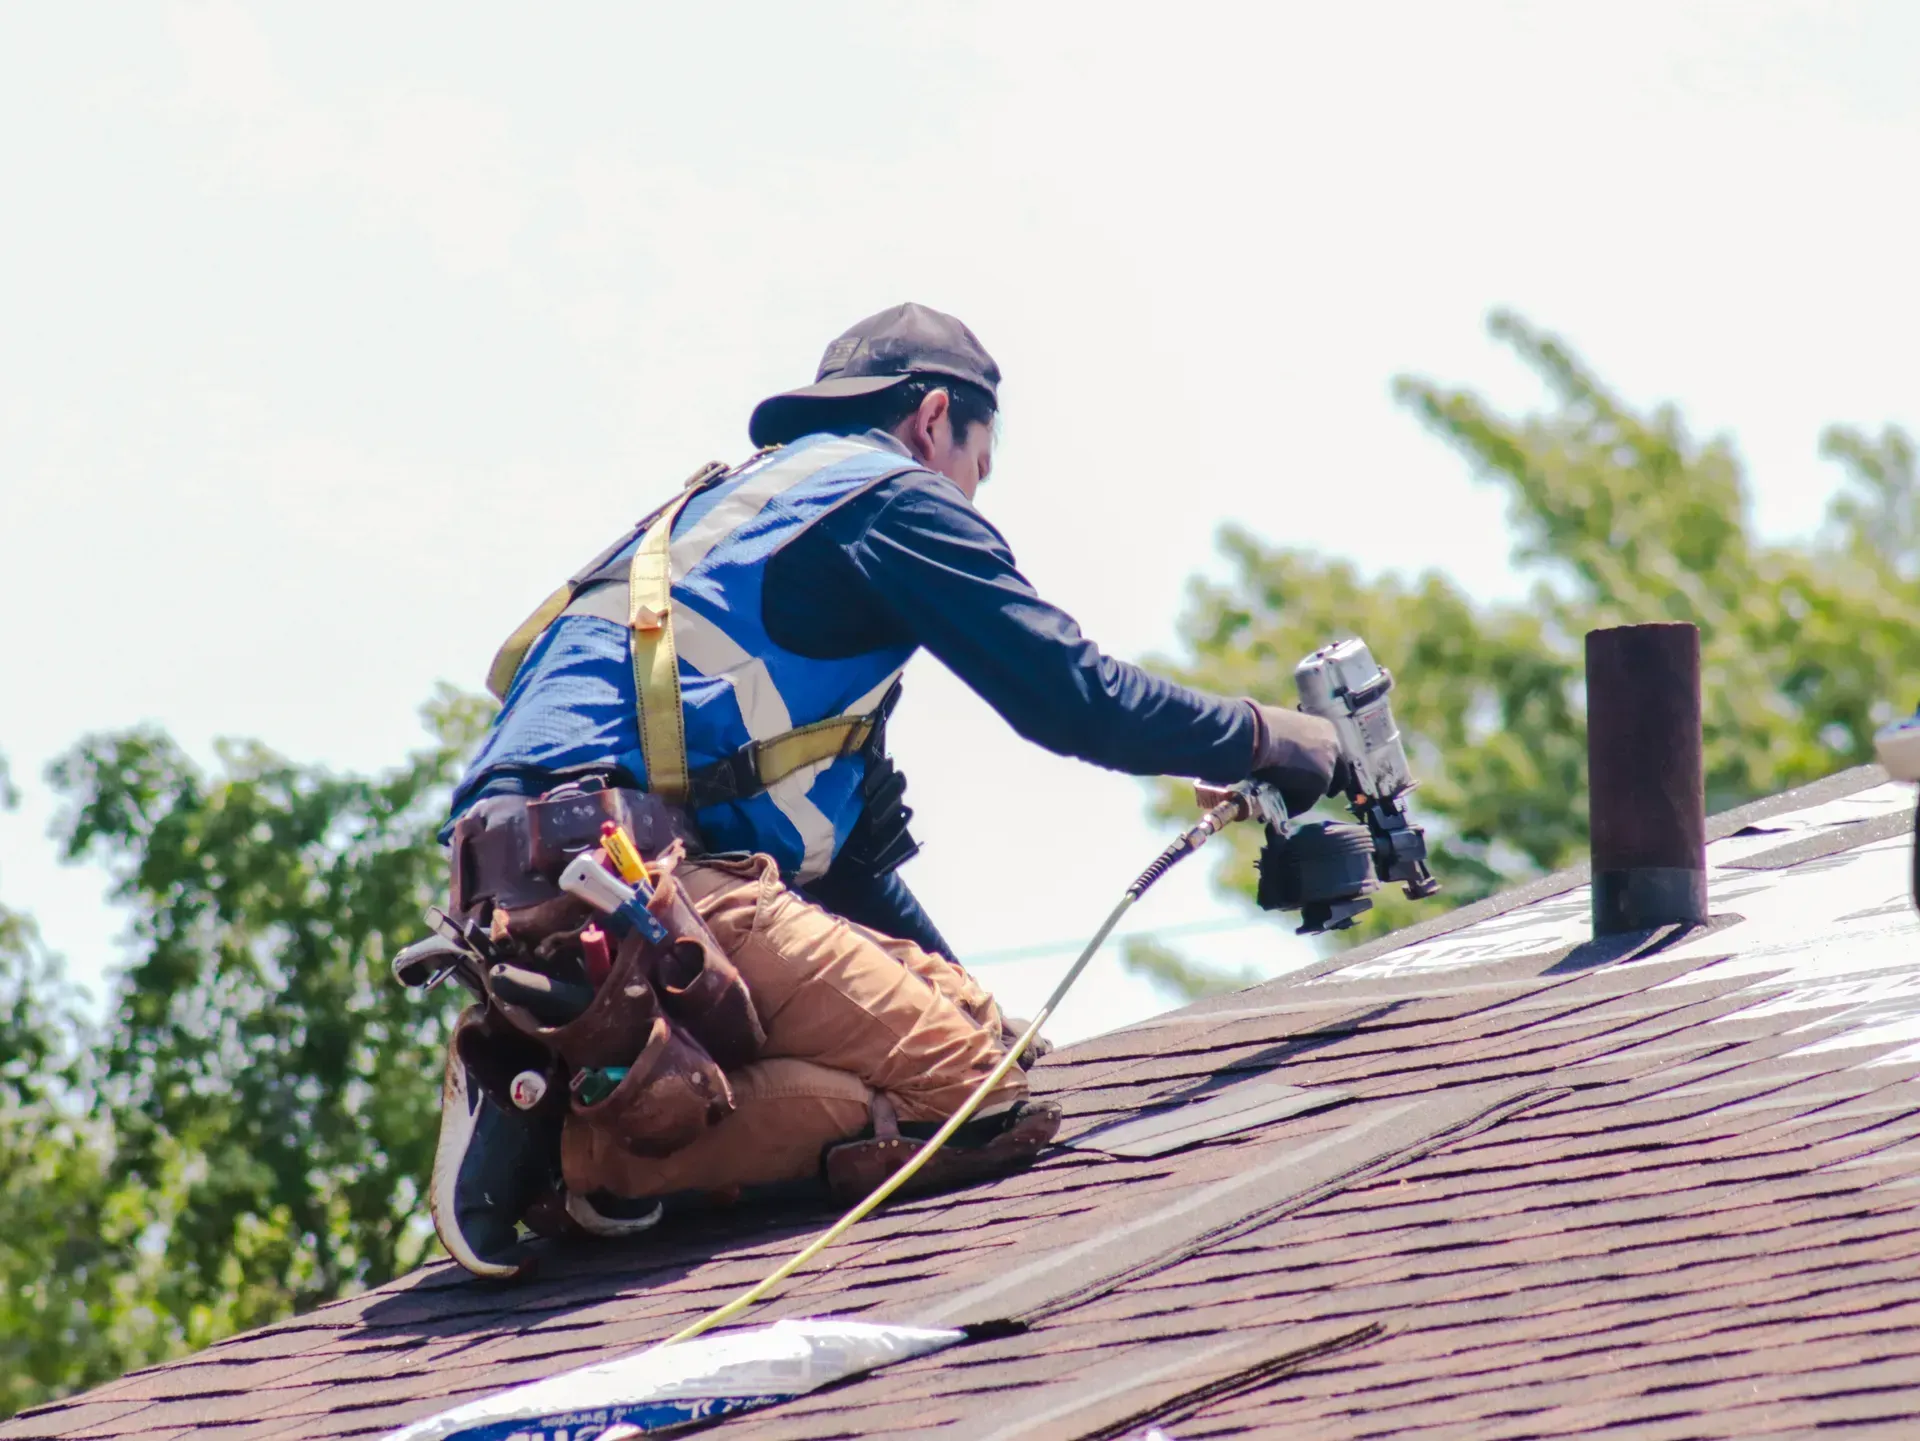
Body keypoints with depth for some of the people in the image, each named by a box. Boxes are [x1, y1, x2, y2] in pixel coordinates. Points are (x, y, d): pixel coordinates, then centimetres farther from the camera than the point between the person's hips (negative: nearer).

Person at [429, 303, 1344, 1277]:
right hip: (644, 877, -9)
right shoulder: (891, 496, 6)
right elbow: (1071, 697, 1)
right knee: (963, 1084, -11)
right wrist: (1257, 738, 17)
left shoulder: (729, 505, 35)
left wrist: (960, 998, 37)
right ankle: (611, 1146, -23)